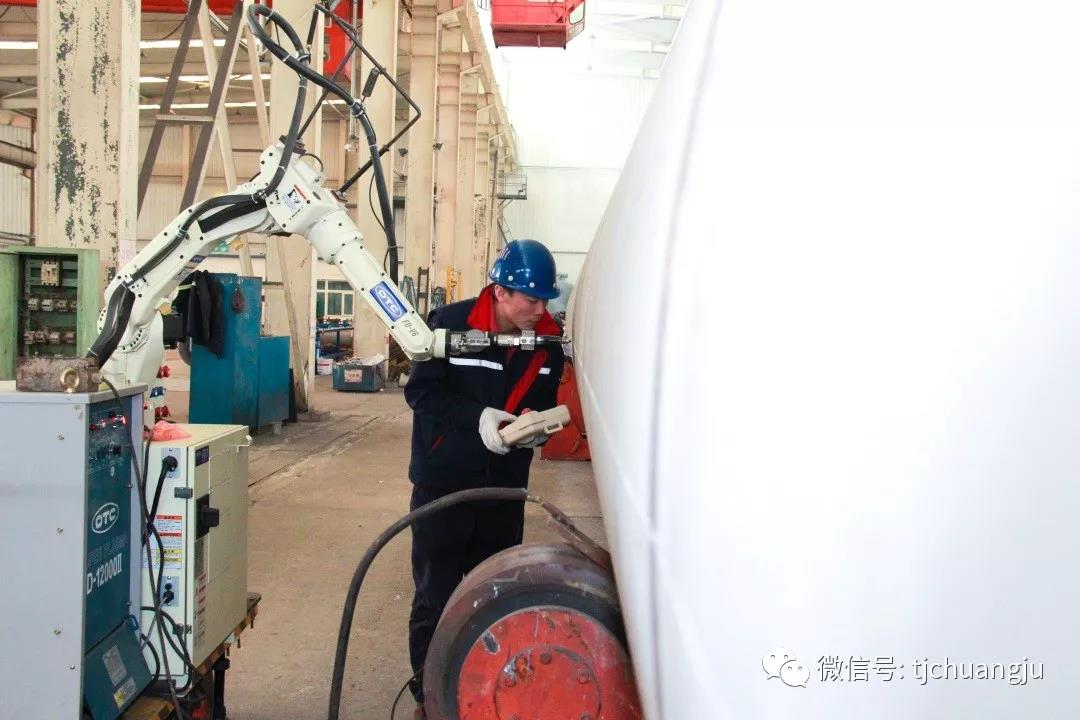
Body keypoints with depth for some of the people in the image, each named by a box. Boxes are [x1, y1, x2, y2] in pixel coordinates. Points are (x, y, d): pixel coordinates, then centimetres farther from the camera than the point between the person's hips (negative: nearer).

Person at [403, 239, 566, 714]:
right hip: (443, 483, -3)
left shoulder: (549, 339, -3)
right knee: (434, 598, 4)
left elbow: (543, 403, 6)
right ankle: (428, 695, 22)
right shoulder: (451, 323, -13)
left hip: (505, 486, 4)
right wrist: (477, 417, -26)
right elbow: (421, 391, -12)